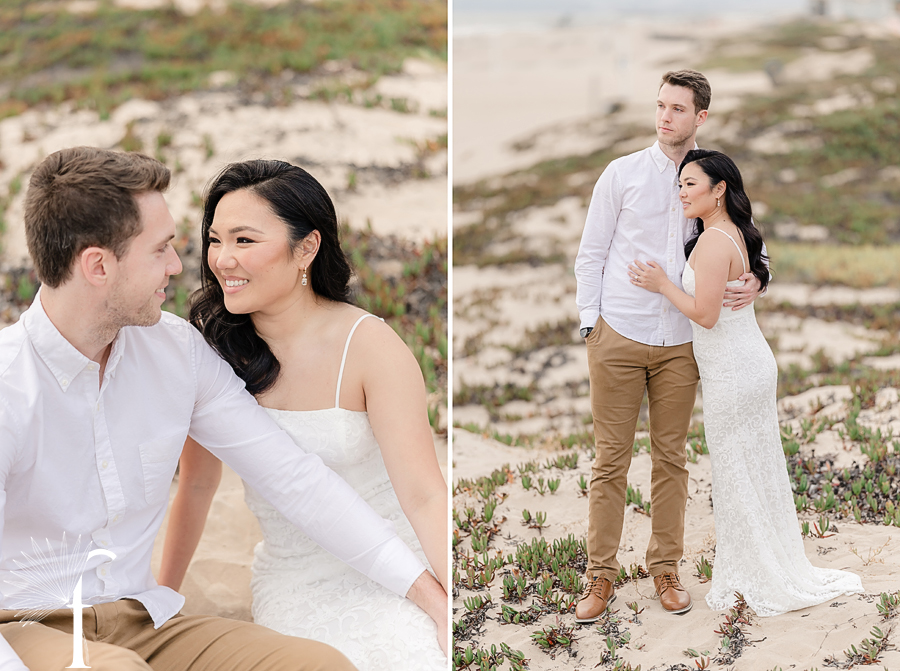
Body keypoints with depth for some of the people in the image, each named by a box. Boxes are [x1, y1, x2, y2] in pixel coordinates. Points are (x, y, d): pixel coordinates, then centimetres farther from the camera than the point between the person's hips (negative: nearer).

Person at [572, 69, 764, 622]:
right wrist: (590, 323, -2)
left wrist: (755, 280, -9)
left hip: (680, 343, 2)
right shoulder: (623, 173, 1)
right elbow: (591, 253, 4)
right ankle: (601, 576, 10)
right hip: (619, 335, -2)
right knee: (612, 459, 1)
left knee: (672, 457, 9)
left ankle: (666, 568, 22)